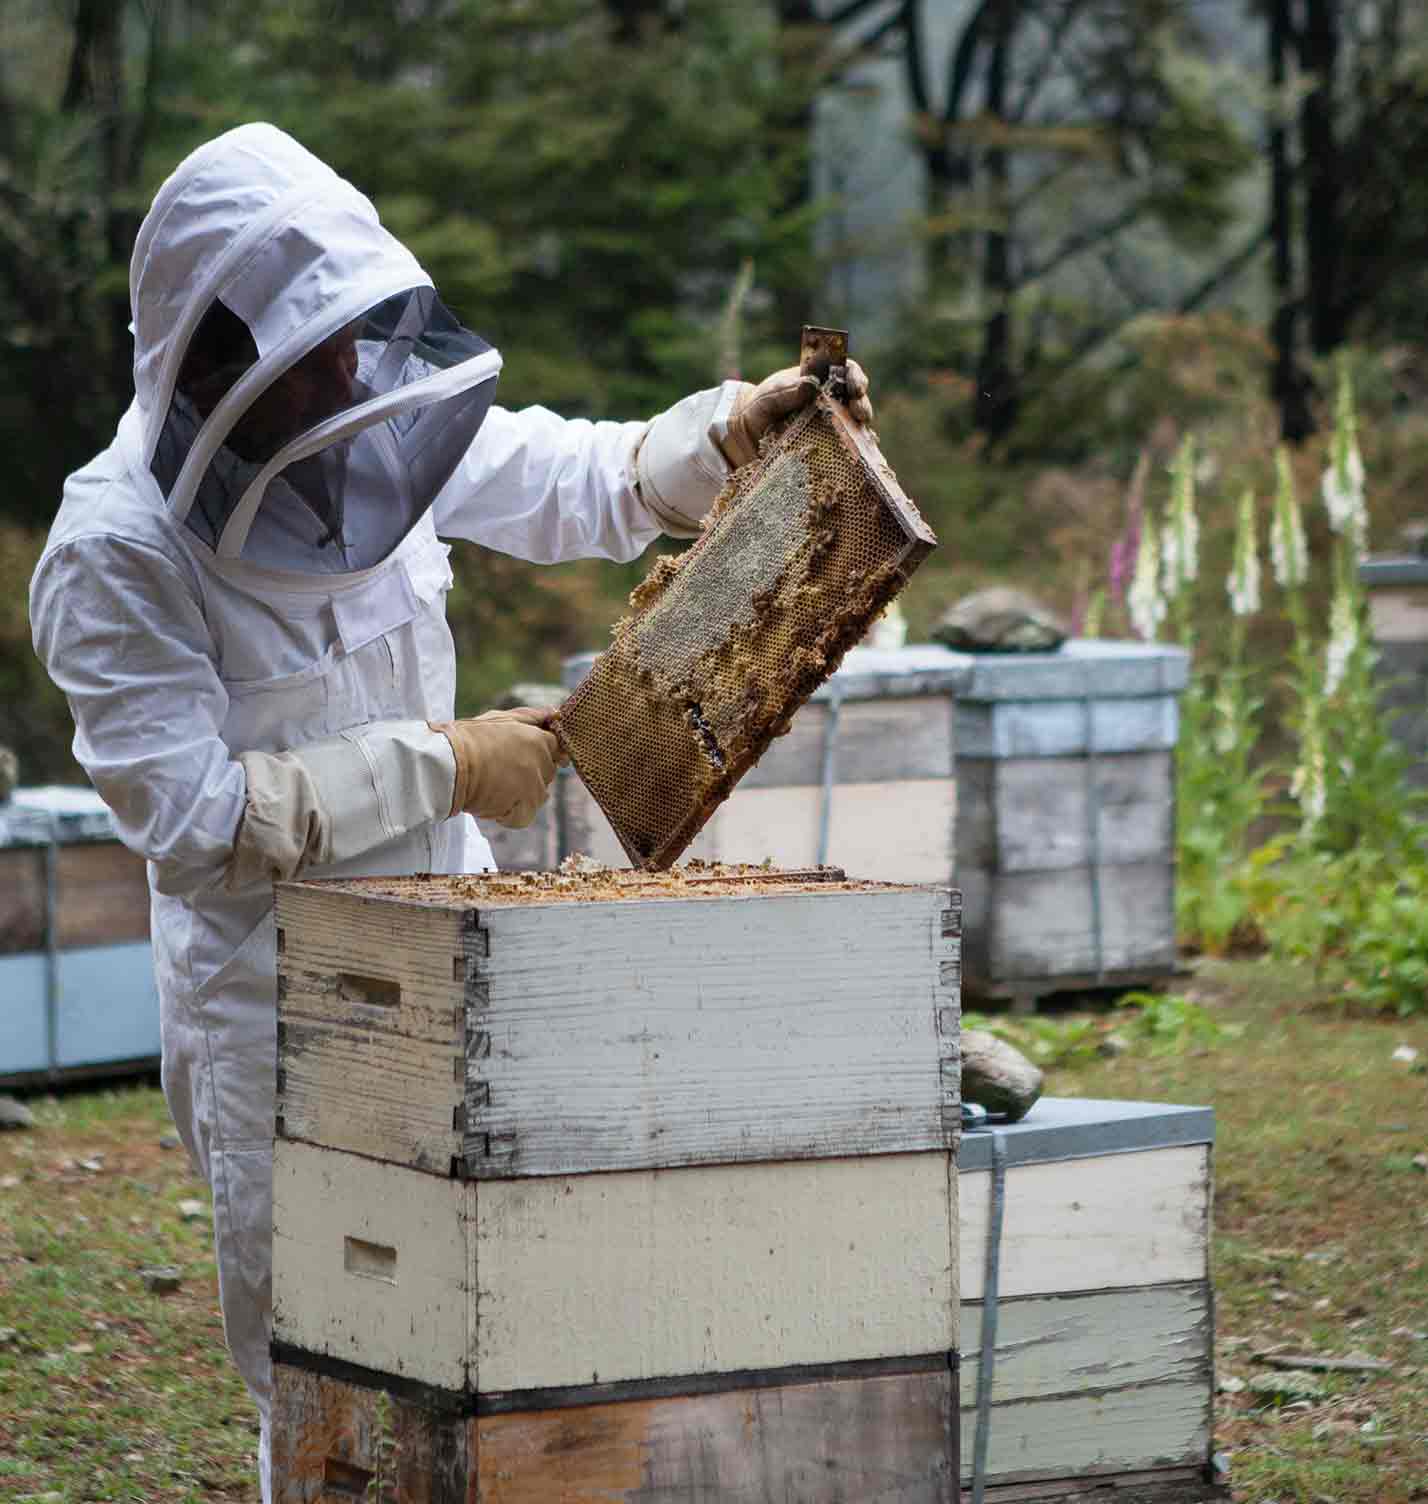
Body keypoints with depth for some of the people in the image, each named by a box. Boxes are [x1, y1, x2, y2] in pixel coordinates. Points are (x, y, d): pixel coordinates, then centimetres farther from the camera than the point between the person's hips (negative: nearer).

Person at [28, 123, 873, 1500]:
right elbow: (191, 817, -25)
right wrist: (441, 766, -22)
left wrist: (735, 428, -2)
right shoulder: (114, 555, -19)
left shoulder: (369, 437, -2)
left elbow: (571, 479, 14)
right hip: (279, 1009, -6)